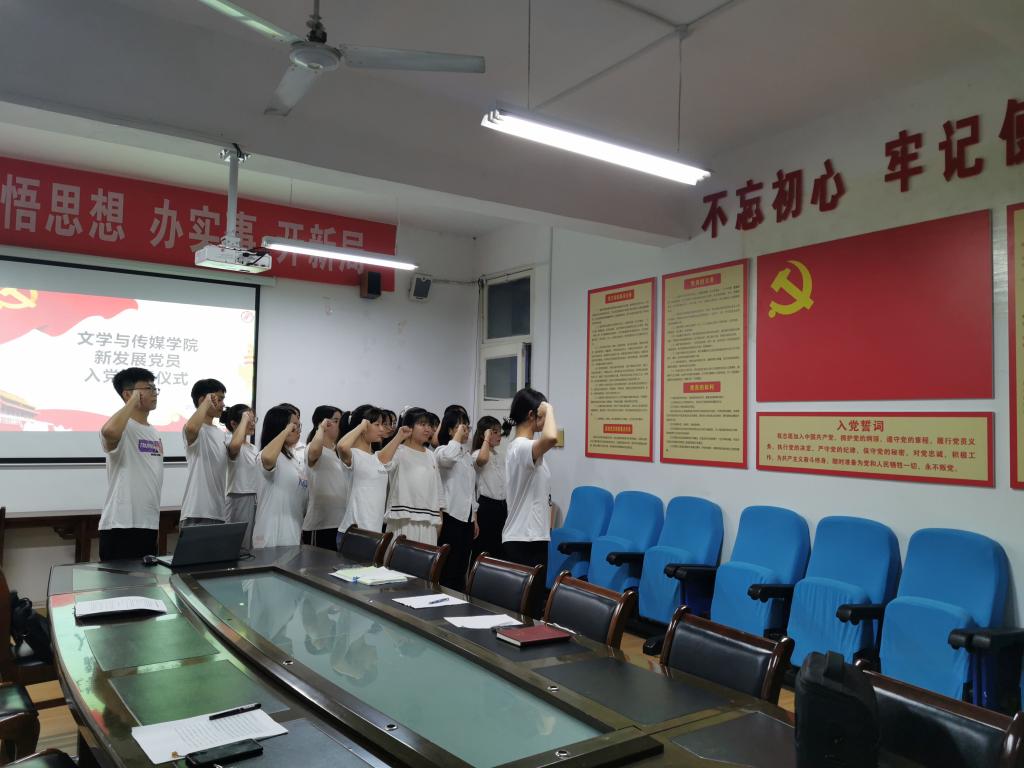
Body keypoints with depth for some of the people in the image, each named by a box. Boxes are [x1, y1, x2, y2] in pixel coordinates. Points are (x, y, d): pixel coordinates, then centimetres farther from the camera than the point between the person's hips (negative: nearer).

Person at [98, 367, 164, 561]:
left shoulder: (155, 434, 15)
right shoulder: (122, 428, -11)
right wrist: (134, 401, -23)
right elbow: (109, 432, -38)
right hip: (120, 526, -8)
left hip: (149, 525, 9)